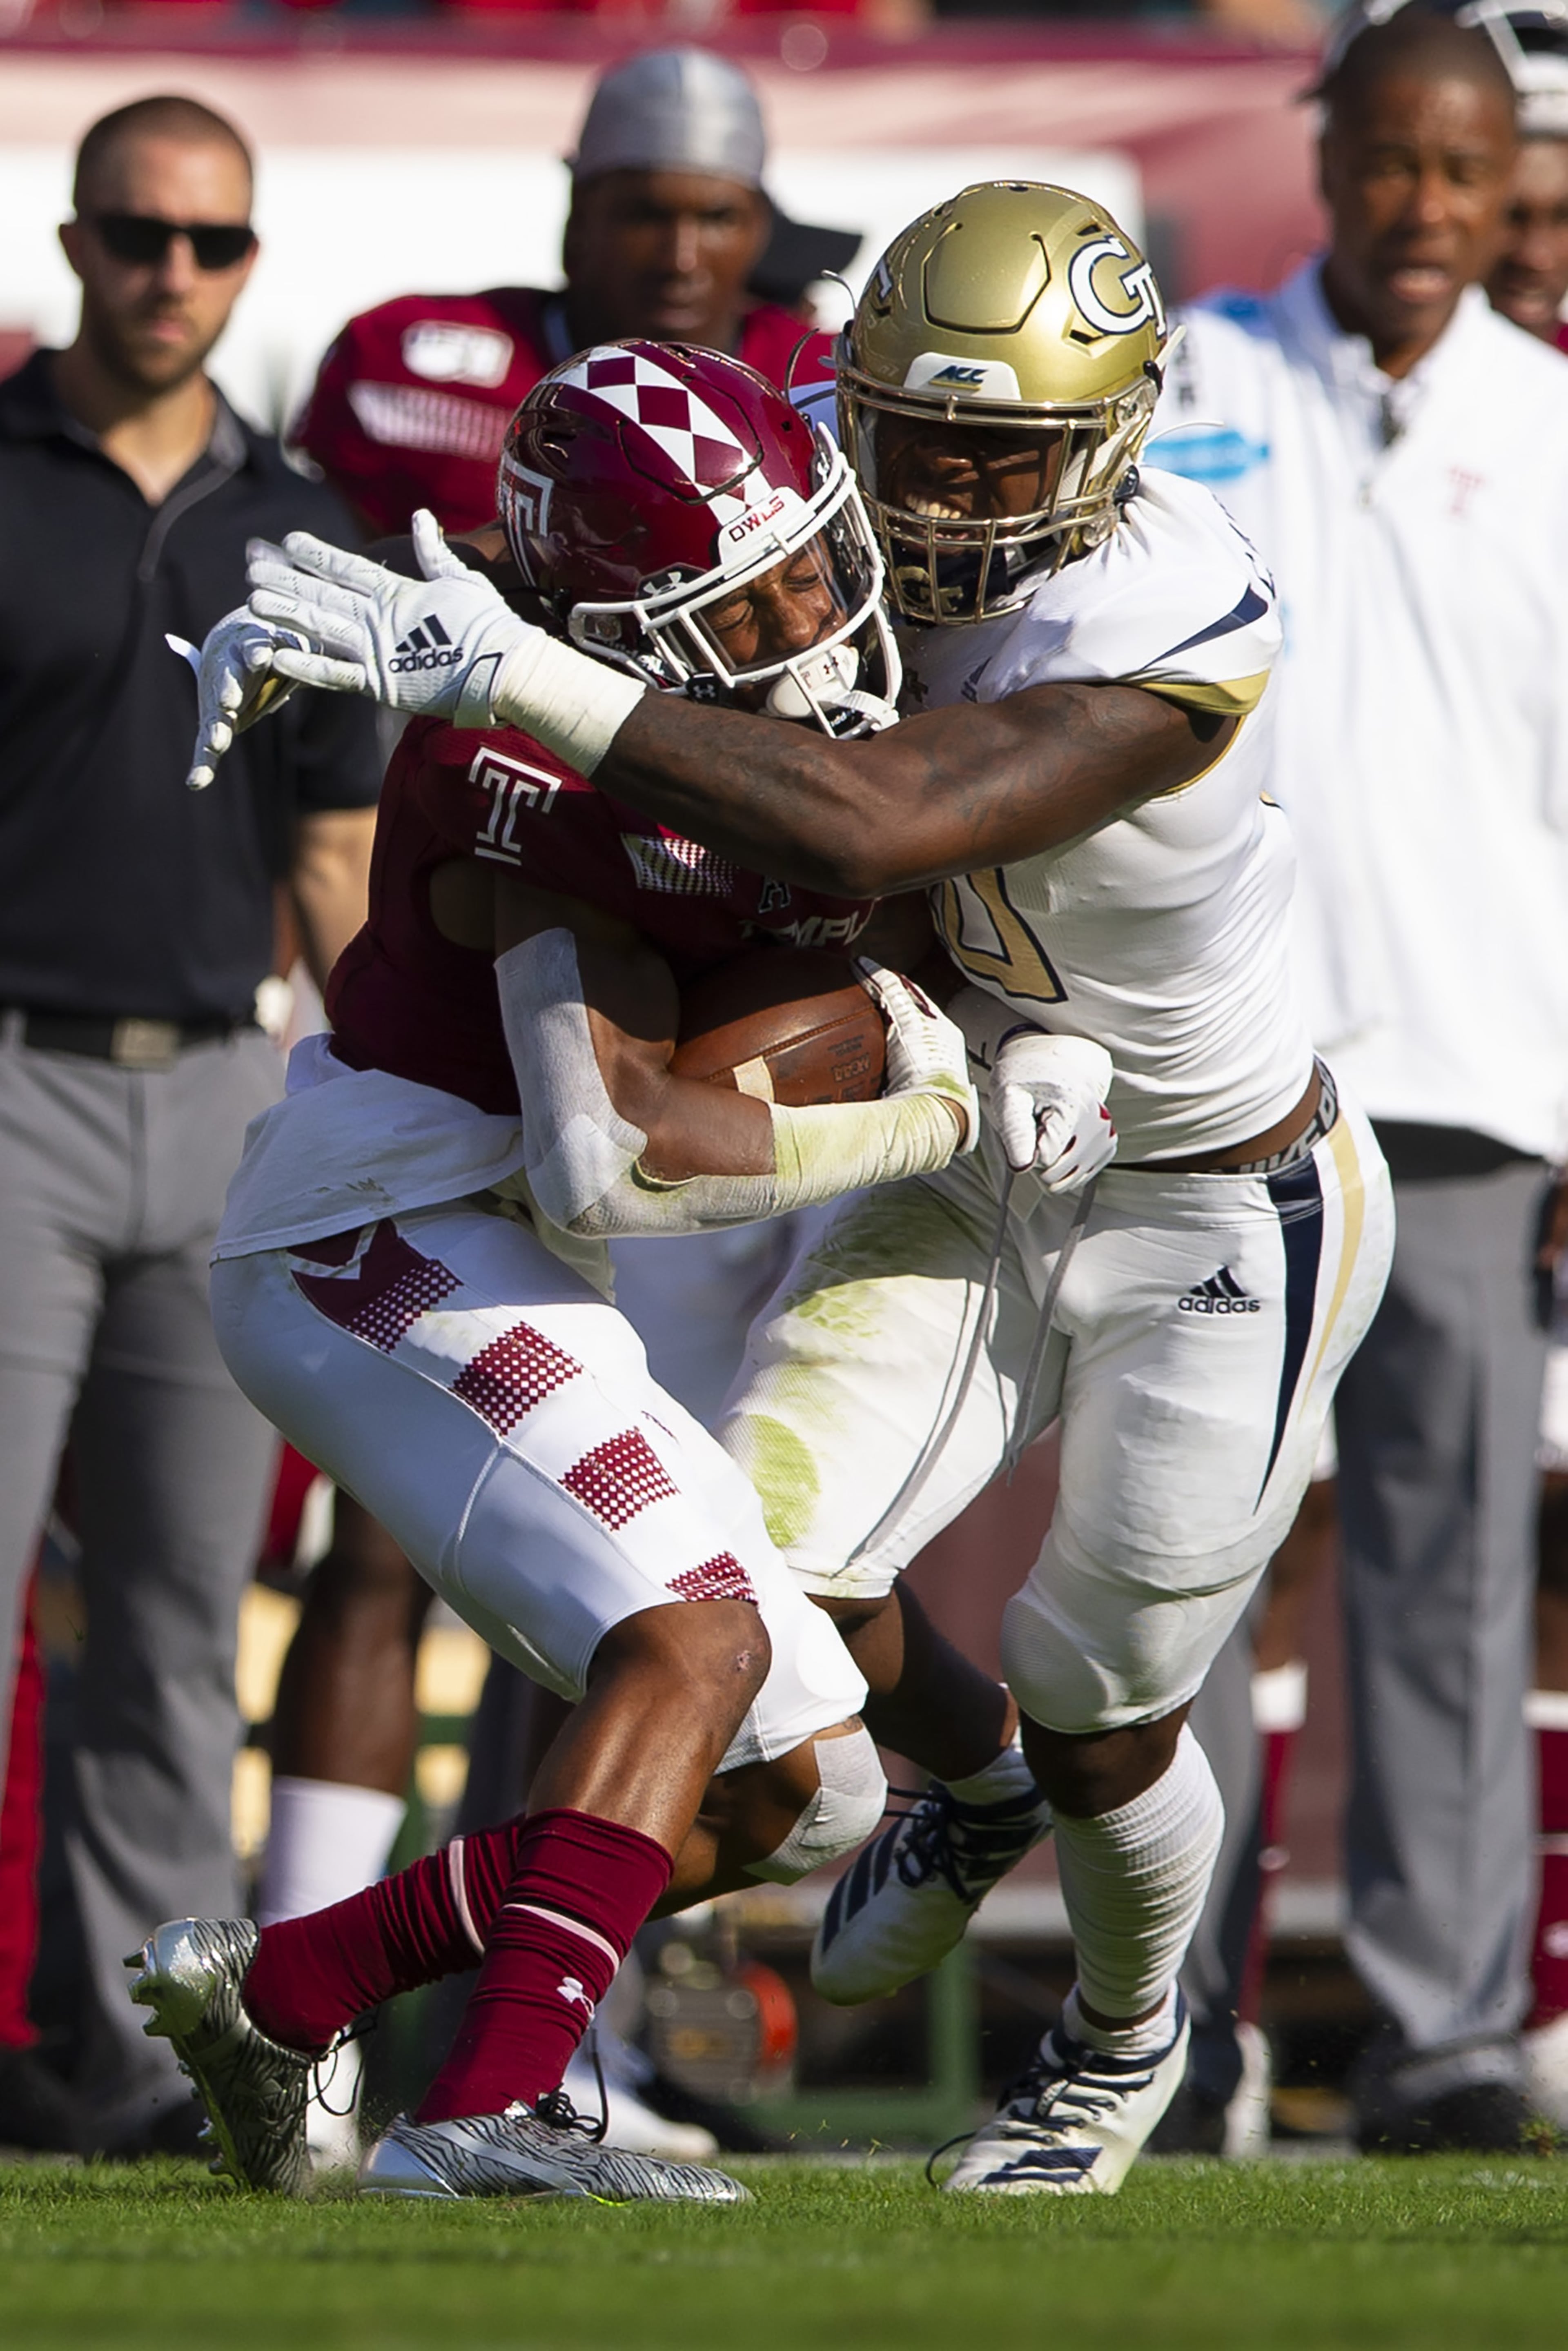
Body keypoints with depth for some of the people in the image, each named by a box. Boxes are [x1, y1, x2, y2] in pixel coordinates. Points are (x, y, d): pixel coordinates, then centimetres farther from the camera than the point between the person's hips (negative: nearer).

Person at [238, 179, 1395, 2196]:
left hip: (1223, 1226, -6)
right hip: (990, 1154, 6)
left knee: (1098, 1727, 5)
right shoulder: (874, 534, -15)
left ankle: (1126, 2035, 40)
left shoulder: (1170, 638, -37)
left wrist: (506, 671, -52)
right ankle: (966, 1789, 29)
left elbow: (863, 831, -47)